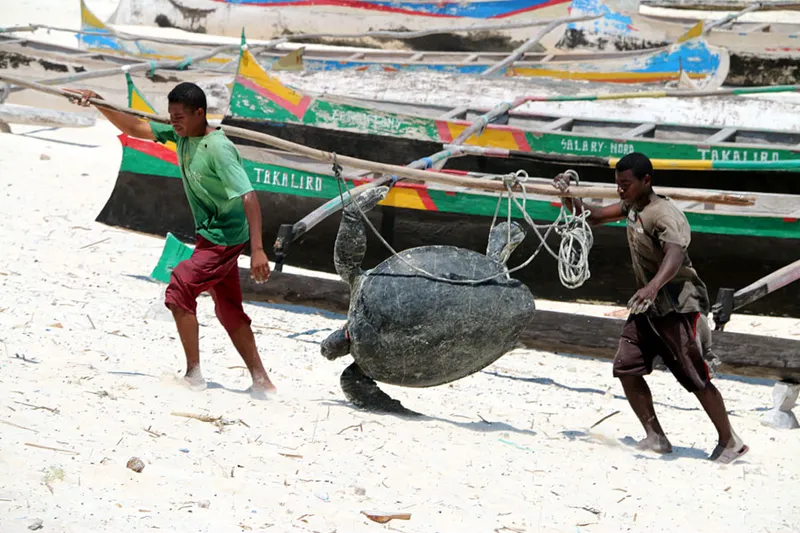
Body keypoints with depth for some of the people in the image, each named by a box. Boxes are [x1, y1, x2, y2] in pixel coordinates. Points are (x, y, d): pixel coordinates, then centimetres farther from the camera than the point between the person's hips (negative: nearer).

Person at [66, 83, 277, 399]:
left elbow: (248, 197, -31)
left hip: (225, 239, -9)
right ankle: (261, 381, 16)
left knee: (179, 290, -14)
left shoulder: (218, 149, -25)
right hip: (211, 235, 9)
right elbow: (135, 128, 8)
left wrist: (258, 250, -38)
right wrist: (98, 104, -5)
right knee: (228, 310, 12)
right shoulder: (181, 135, -1)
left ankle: (194, 374, -7)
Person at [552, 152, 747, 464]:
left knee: (695, 377, -6)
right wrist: (568, 197, -4)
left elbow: (675, 255, -42)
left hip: (677, 306, -9)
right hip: (648, 305, 9)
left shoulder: (664, 215, -24)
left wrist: (653, 286, -59)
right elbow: (592, 217, 16)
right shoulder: (632, 206, 5)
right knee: (626, 368, 1)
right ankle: (656, 438, 8)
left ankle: (730, 443, 7)